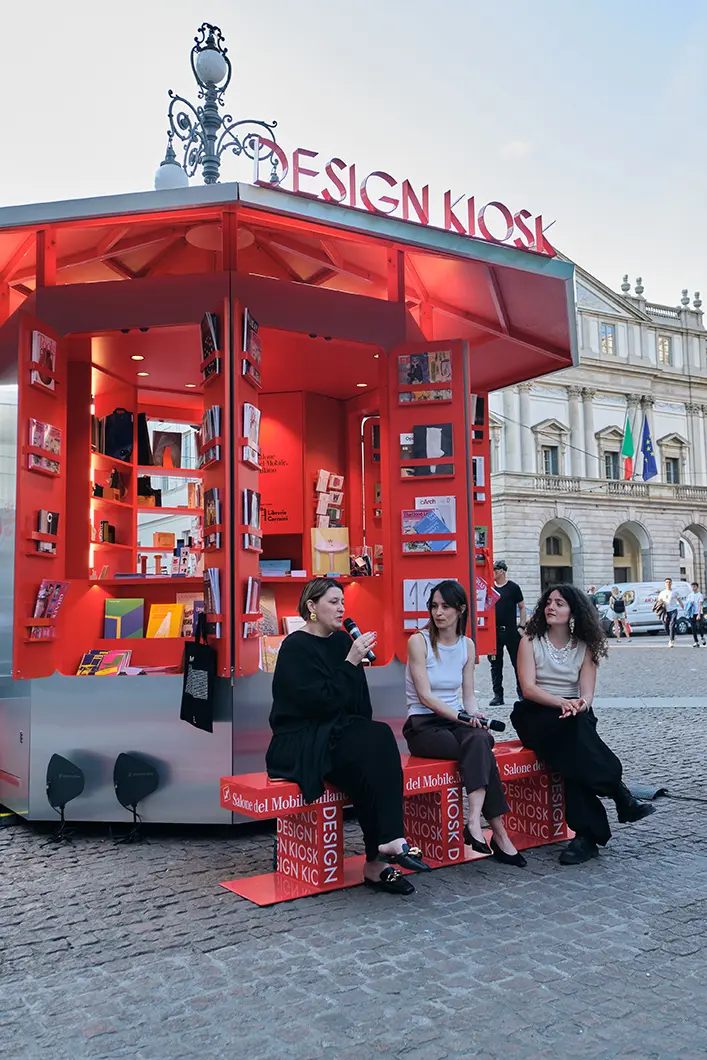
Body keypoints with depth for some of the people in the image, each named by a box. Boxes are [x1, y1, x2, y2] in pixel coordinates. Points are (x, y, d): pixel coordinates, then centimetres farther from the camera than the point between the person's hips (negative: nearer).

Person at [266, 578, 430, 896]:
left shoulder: (342, 640, 11)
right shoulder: (295, 647, -9)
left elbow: (359, 697, 14)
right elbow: (320, 700, -20)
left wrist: (362, 730, -2)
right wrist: (351, 663, -18)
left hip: (337, 732, 6)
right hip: (301, 740, -6)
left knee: (381, 738, -24)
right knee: (369, 755, -29)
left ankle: (383, 849, -26)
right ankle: (388, 844, -22)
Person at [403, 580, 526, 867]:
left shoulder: (467, 645, 10)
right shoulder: (418, 641, -6)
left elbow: (468, 695, 10)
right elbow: (425, 696, -13)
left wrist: (476, 717, -11)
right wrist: (463, 717, -21)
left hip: (457, 722, 4)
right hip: (423, 726, -4)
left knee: (478, 742, -33)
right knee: (480, 747, -31)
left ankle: (475, 822, -38)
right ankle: (499, 835, -32)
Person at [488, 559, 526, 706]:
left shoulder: (513, 587, 0)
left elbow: (522, 607, 3)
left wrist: (522, 626, -5)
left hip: (511, 632, -4)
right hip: (494, 631, 4)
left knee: (517, 663, 0)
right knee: (495, 664, 6)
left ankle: (522, 694, 9)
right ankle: (498, 695, 13)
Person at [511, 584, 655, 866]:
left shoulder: (584, 646, 10)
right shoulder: (530, 641, 3)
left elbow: (586, 693, -3)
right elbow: (528, 688, -10)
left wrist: (580, 705, -28)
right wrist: (561, 702, -29)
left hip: (575, 715, 2)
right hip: (535, 714, -2)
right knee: (572, 728, -35)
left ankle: (586, 834, -32)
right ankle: (622, 796, -31)